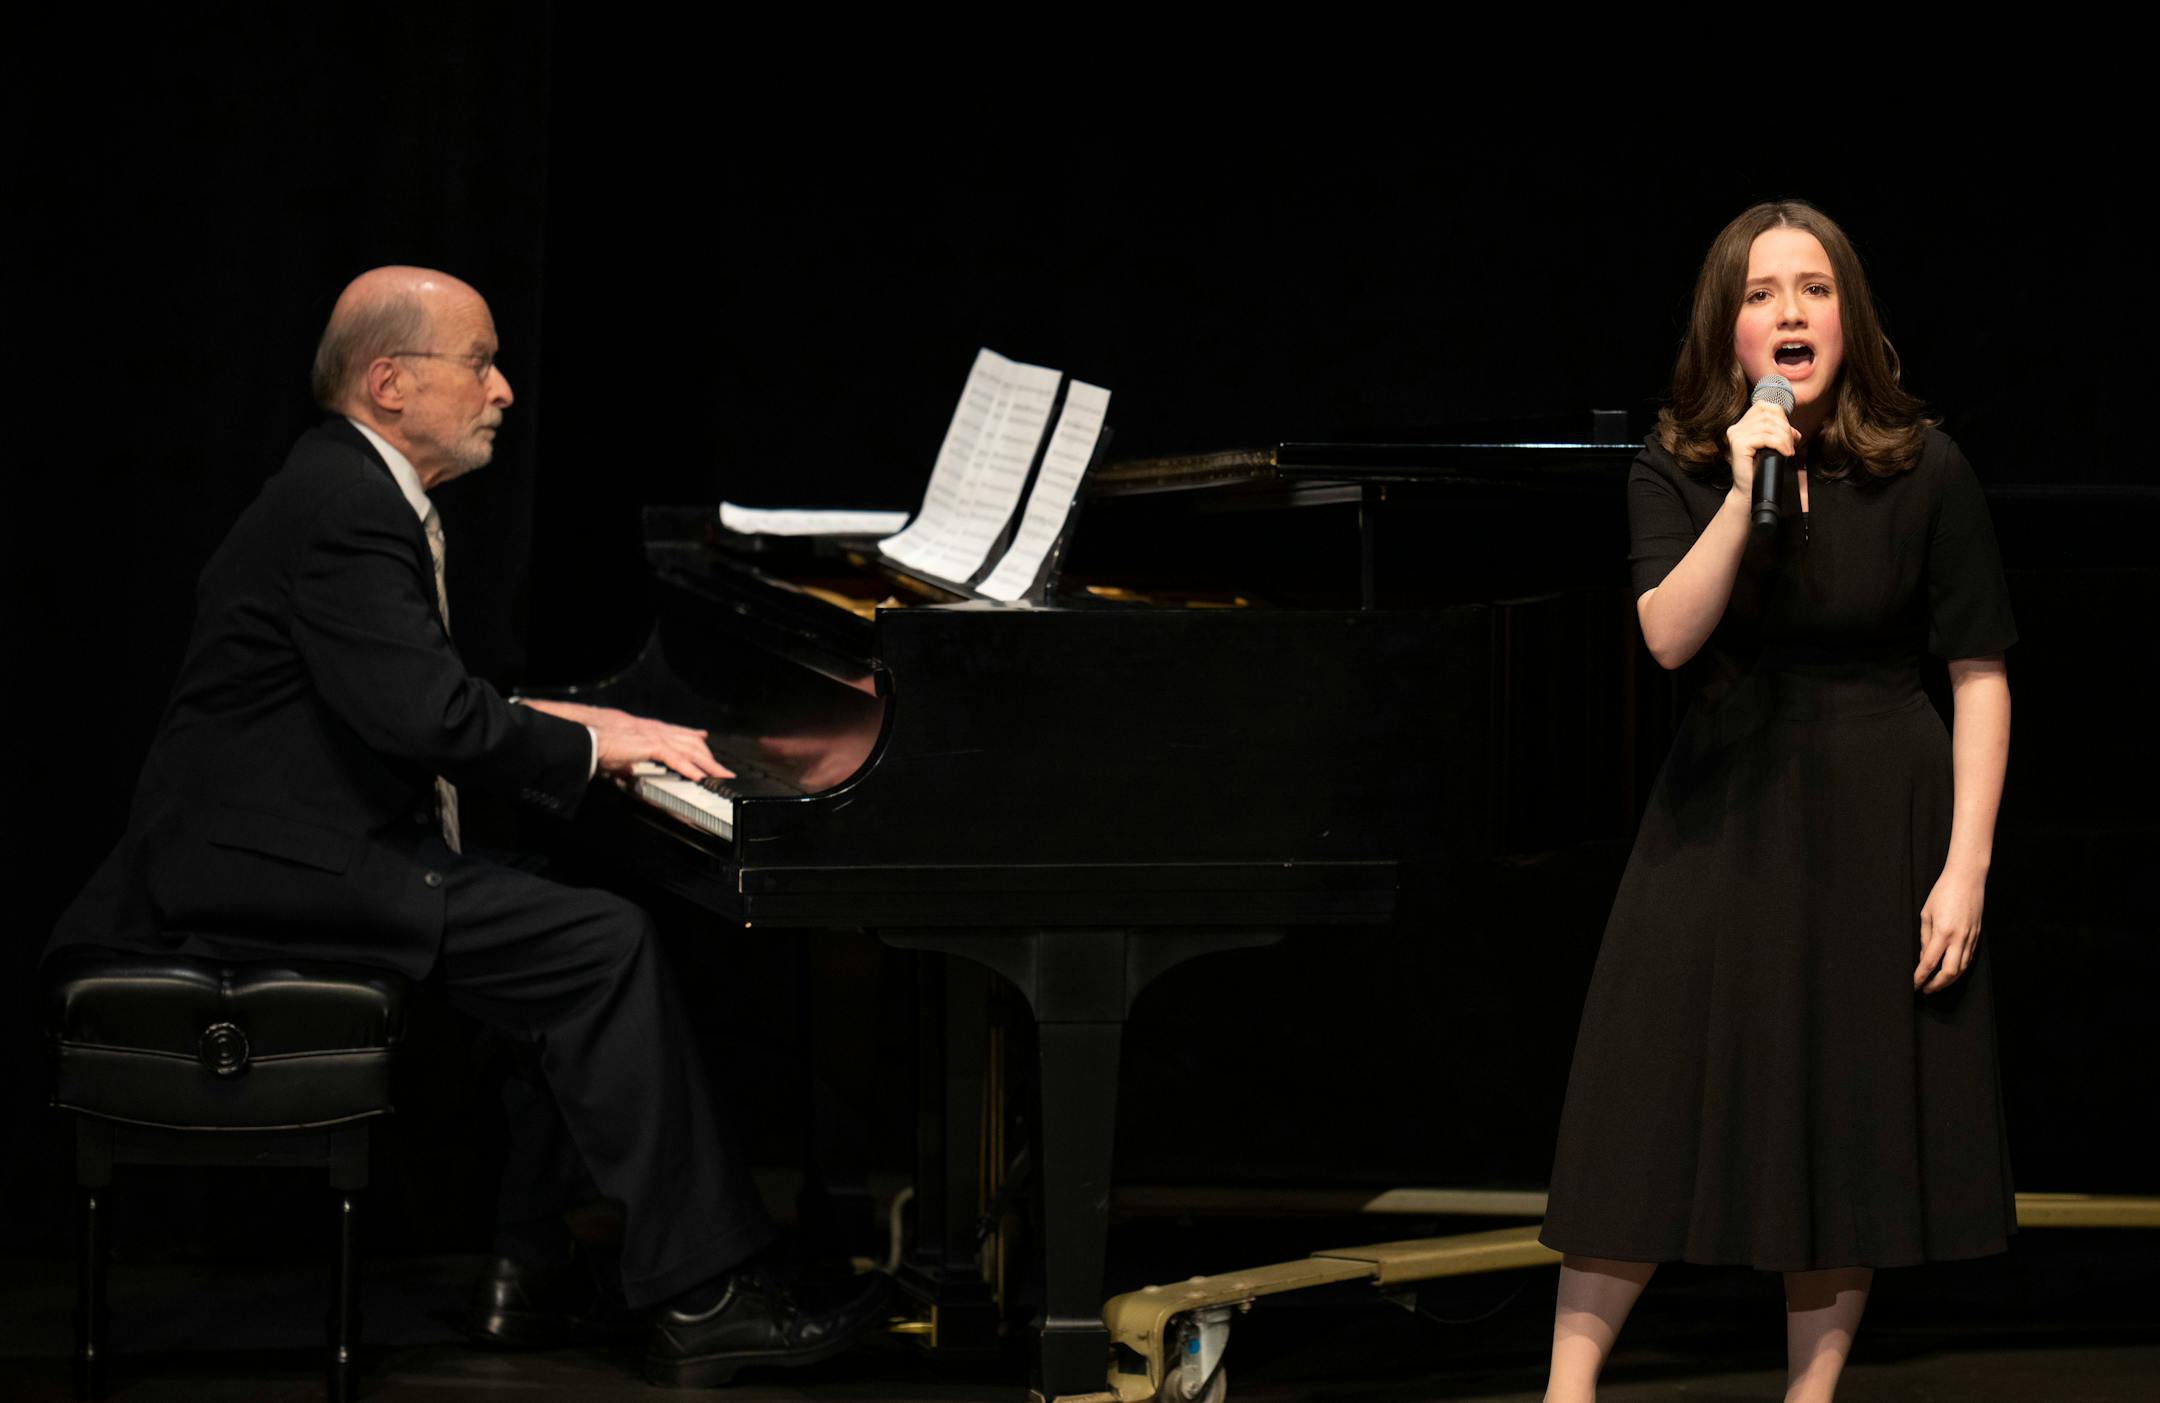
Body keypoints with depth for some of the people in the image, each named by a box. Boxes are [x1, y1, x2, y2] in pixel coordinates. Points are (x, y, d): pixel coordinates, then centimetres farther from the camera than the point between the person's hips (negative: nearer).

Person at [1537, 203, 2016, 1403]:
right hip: (1723, 815, 1)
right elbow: (1670, 636, -15)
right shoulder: (1676, 474, 0)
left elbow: (1981, 676, -5)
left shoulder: (1925, 473, -5)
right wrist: (1744, 492, -26)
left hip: (1876, 826, -1)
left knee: (1848, 1136, 4)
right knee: (1647, 1125, -1)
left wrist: (1966, 866, -10)